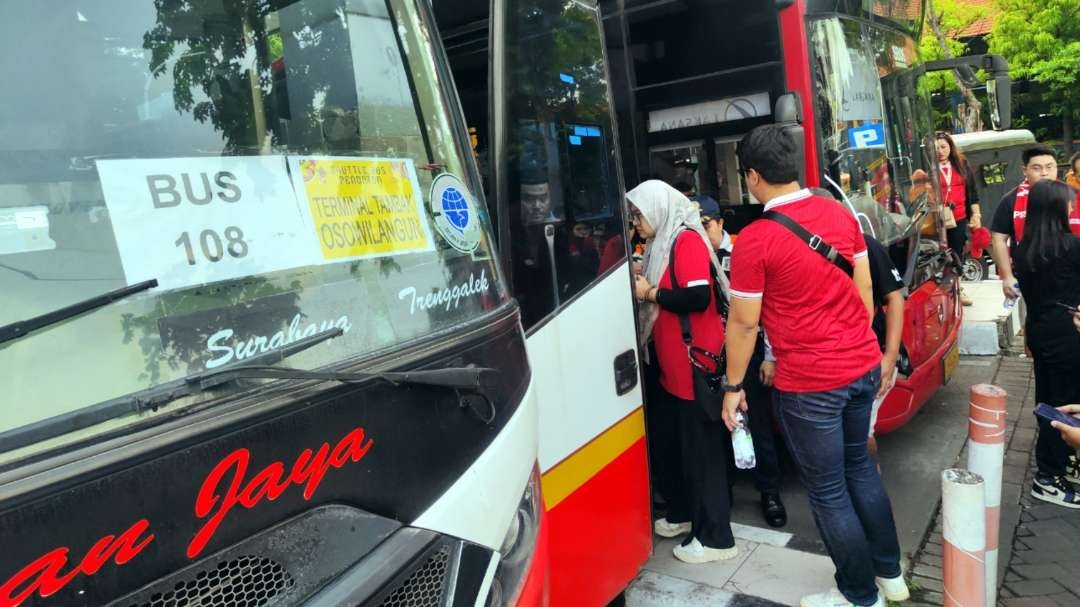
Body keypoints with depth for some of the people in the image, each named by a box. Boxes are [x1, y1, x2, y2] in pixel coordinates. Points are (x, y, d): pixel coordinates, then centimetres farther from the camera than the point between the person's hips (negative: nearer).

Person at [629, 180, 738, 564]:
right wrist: (642, 284, 5)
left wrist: (650, 292, -16)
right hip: (674, 366, 9)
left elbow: (699, 297, -25)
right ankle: (685, 512, 35)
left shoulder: (688, 240, -14)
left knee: (703, 447, -2)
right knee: (683, 442, 19)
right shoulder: (662, 243, 13)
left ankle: (715, 538, 9)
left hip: (696, 365, -9)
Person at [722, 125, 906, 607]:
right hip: (864, 366, 7)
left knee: (828, 491, 11)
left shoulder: (755, 238, -17)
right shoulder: (840, 214, 2)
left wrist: (733, 386, 0)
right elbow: (864, 289, 10)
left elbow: (743, 322, -12)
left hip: (809, 383, -7)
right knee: (859, 465, 25)